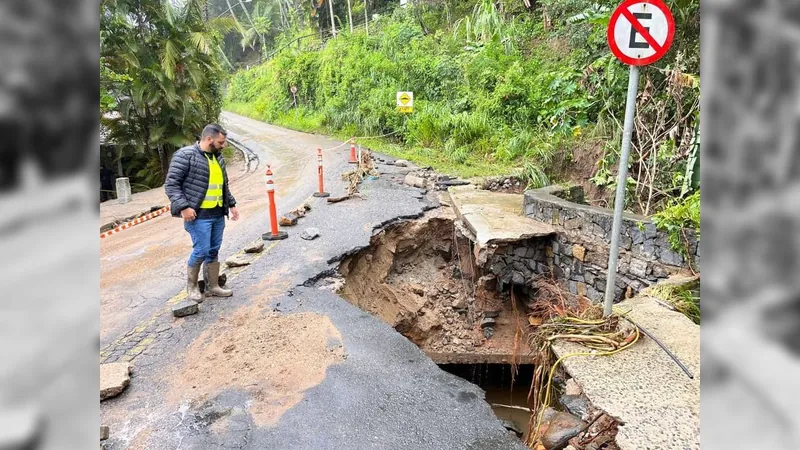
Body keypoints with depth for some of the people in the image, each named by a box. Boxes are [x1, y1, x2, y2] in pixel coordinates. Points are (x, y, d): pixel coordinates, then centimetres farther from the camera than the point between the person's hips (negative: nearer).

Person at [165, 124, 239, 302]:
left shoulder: (218, 157, 13)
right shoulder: (185, 155, -10)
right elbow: (171, 184, -12)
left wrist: (231, 204, 18)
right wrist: (183, 207, -19)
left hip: (218, 214, 7)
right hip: (198, 215, -7)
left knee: (213, 251, 11)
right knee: (201, 251, -5)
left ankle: (212, 286, 22)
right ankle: (191, 285, 17)